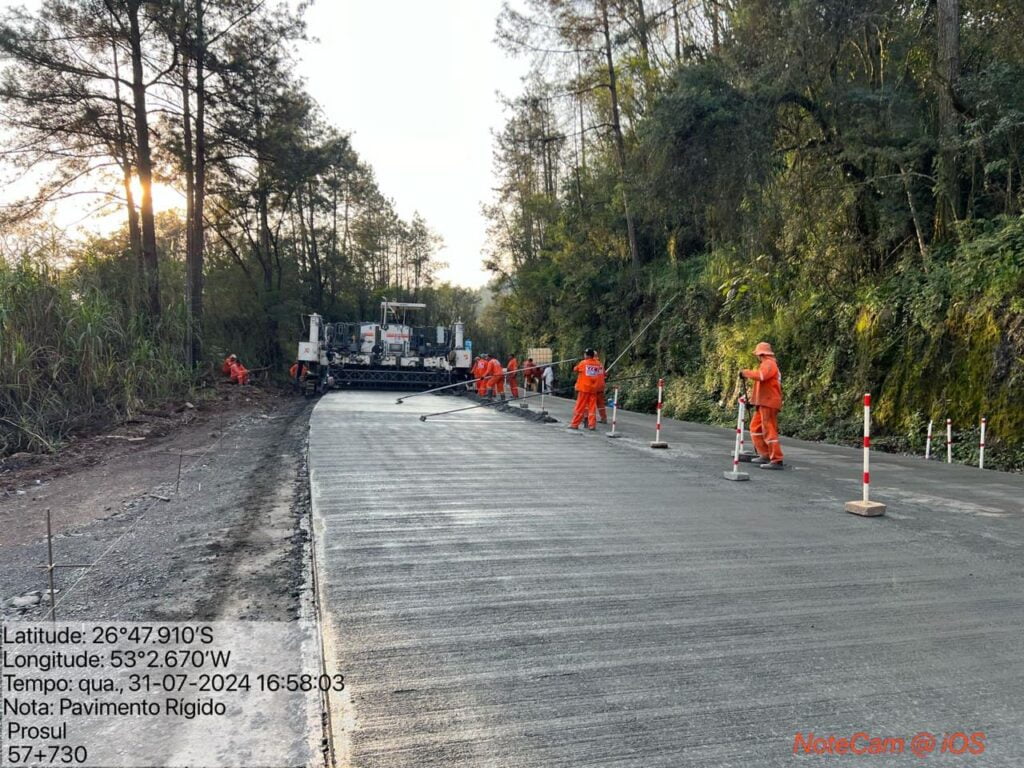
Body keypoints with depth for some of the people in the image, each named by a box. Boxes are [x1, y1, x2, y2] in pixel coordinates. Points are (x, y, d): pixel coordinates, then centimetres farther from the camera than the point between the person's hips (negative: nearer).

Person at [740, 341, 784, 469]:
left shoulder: (769, 364, -10)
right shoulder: (767, 364, 22)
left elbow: (760, 375, -31)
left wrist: (745, 373, -18)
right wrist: (753, 399, 21)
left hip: (768, 403, -11)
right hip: (763, 403, 11)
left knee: (769, 430, -12)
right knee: (755, 427, 16)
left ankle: (776, 460, -12)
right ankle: (765, 455, 20)